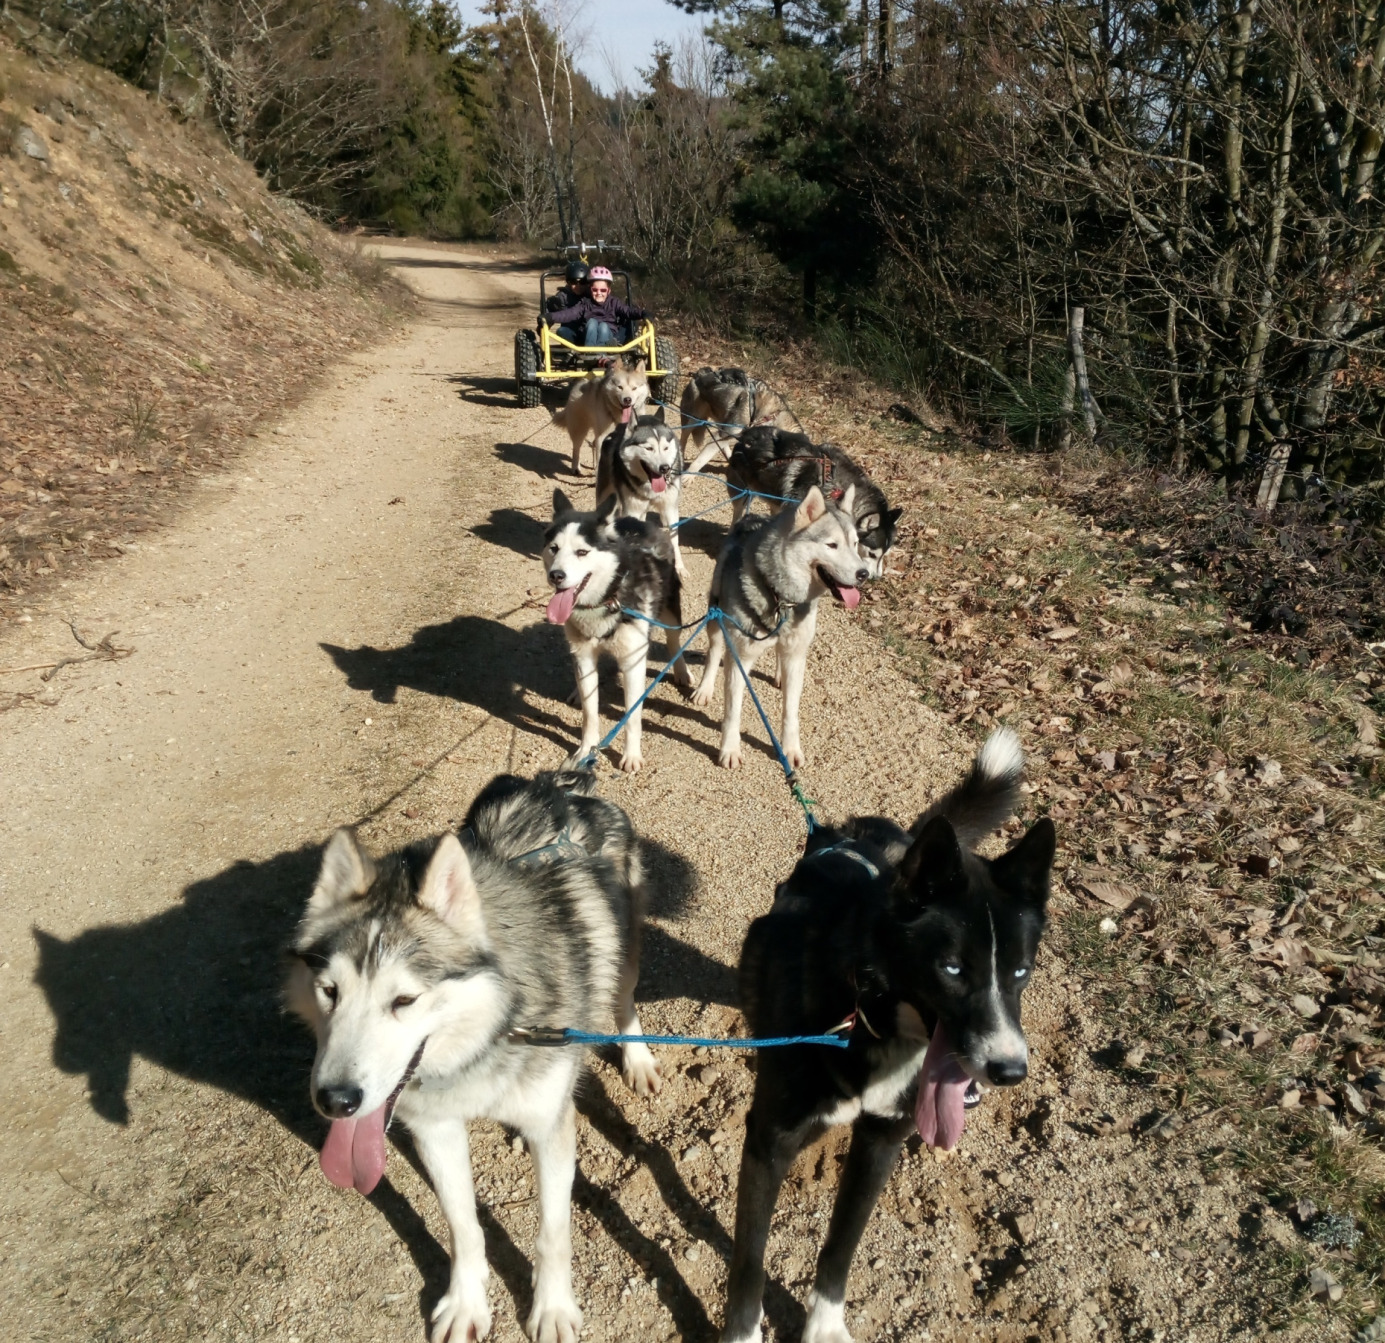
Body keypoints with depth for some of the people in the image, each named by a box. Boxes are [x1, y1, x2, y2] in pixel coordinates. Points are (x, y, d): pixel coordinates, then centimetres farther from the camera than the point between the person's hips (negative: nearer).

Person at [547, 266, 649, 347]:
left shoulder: (613, 302, 13)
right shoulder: (585, 303, 12)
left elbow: (627, 310, -3)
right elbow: (569, 313, -2)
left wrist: (641, 314, -23)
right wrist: (552, 317, -19)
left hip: (608, 341, 0)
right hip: (588, 341, 0)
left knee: (603, 326, -28)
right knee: (592, 322, -24)